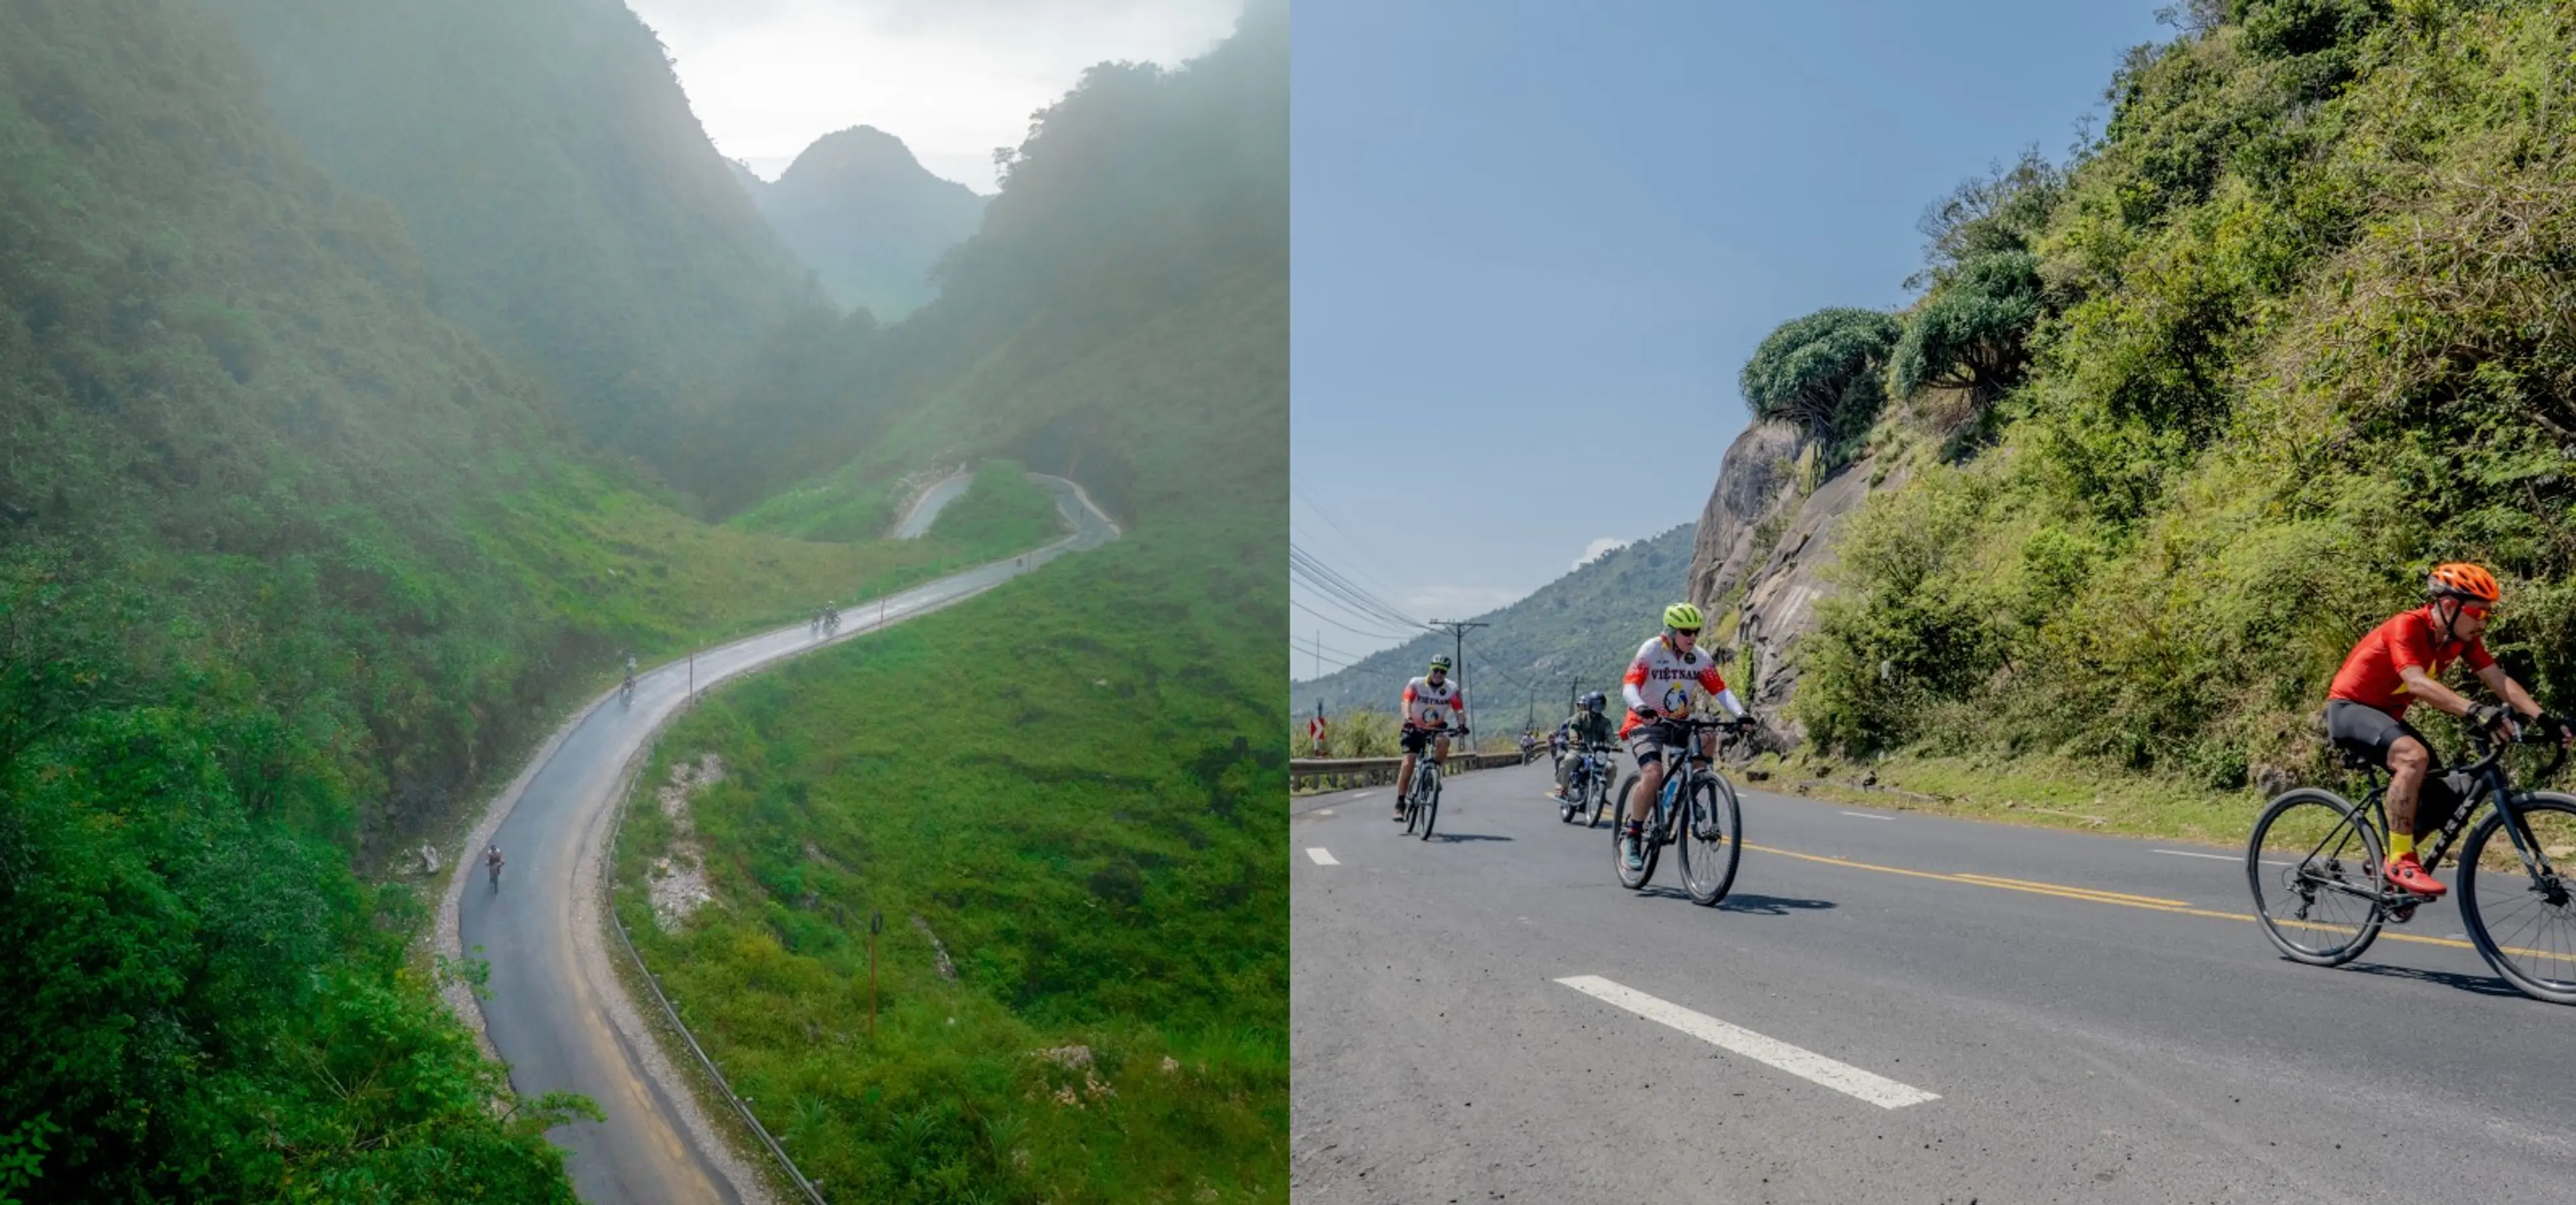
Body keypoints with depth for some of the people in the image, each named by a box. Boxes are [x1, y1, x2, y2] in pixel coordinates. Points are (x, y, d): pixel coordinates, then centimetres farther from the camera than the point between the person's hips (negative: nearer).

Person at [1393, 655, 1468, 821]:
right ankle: (1400, 804, -11)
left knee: (1444, 741, -34)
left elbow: (1459, 710, -17)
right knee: (1408, 763, -15)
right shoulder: (1416, 684, -14)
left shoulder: (1453, 689, -10)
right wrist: (1408, 718, -47)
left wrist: (1462, 725, -38)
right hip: (1415, 728, -1)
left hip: (1437, 727, 1)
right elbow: (1407, 702, -27)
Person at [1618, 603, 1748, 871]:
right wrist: (1640, 707, -47)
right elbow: (1629, 685, -26)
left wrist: (1739, 713, -28)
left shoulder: (1701, 658, -2)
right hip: (1647, 723, -5)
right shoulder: (1651, 651, -14)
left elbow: (1719, 689, -9)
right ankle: (1632, 837, -13)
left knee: (1708, 738, -27)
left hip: (1679, 724, 5)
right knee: (1653, 775, -27)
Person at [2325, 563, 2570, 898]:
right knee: (2414, 756, -35)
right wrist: (2477, 712, -53)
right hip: (2348, 709, -9)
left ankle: (2385, 861, 20)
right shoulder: (2407, 627, -26)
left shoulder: (2463, 637, -3)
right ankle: (2400, 861, -27)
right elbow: (2417, 682, -41)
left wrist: (2543, 718, -23)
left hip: (2387, 715, 9)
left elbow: (2499, 680, -9)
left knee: (2443, 798, 0)